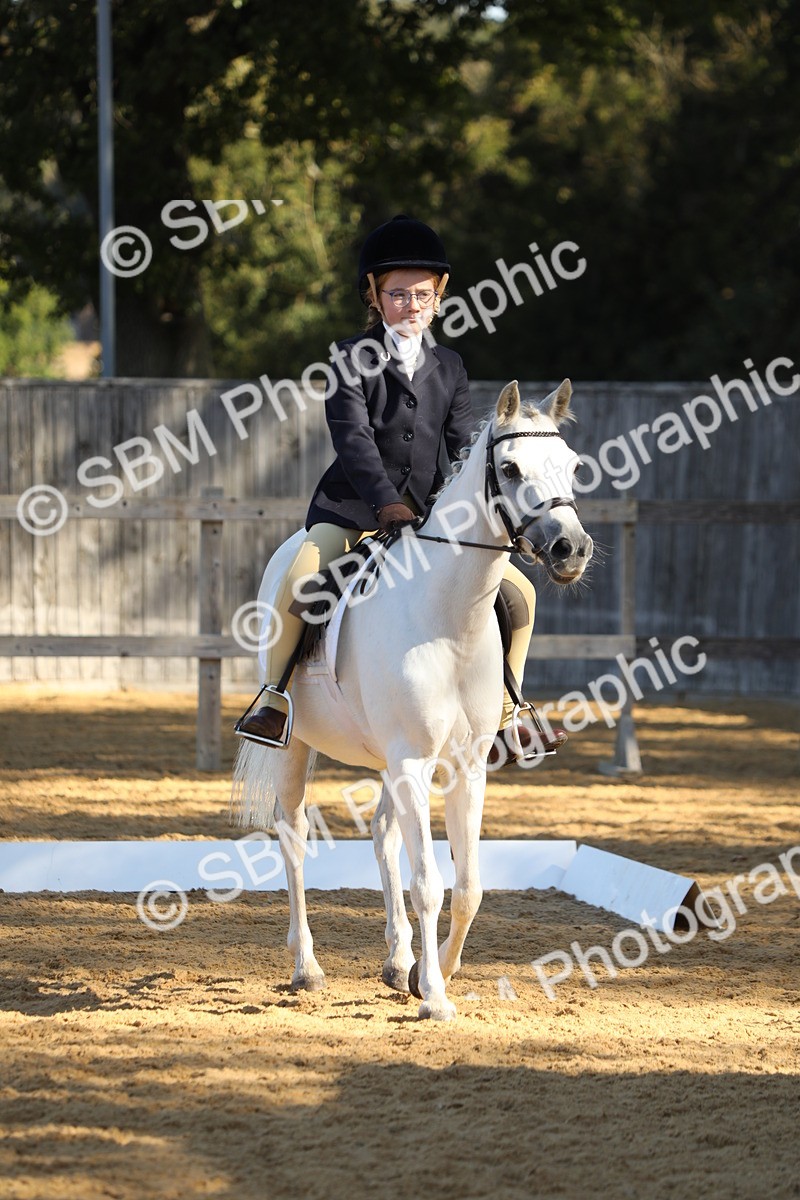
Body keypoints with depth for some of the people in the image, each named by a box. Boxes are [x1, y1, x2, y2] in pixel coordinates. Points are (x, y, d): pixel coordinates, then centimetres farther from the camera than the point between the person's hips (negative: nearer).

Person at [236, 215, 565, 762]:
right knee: (298, 586, -31)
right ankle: (276, 701, -11)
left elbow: (465, 445, 6)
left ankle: (503, 717, 10)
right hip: (352, 507, -4)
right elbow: (354, 438, -15)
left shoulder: (449, 367, 11)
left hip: (427, 513, 5)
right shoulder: (352, 358, -3)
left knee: (519, 593, -2)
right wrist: (387, 503, -29)